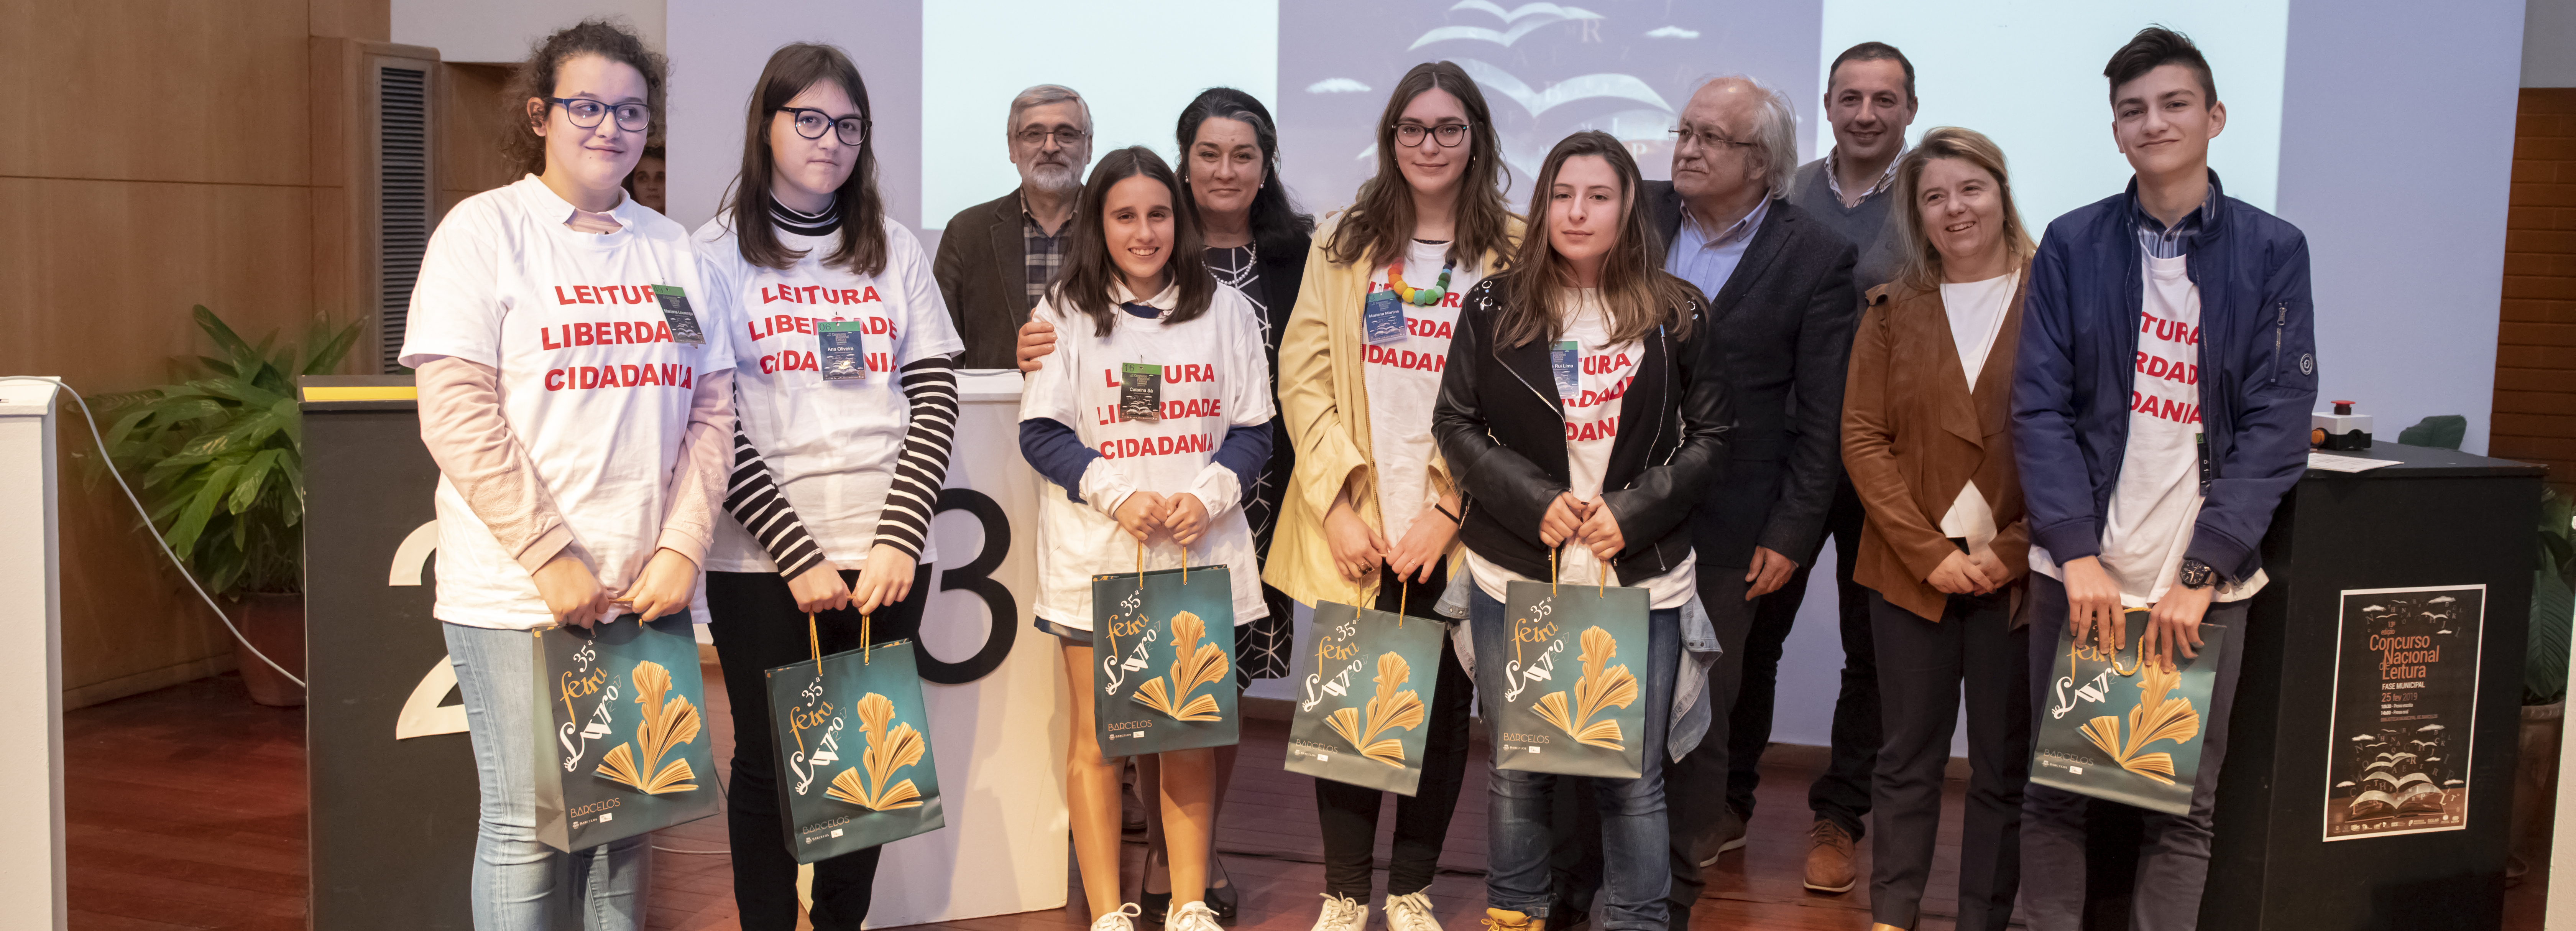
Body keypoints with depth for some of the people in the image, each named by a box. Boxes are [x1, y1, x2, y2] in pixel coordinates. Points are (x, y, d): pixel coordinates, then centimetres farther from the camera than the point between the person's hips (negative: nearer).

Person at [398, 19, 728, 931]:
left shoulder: (672, 249, 12)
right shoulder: (485, 229, -1)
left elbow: (711, 412, 8)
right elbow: (456, 413, -9)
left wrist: (682, 548, -4)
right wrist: (551, 556, -14)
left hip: (645, 593, 4)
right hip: (520, 595, -4)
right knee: (527, 825, 1)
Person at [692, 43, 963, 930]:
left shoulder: (896, 251, 11)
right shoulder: (719, 252, 3)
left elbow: (936, 402, 4)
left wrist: (898, 541, -8)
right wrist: (798, 556, -12)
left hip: (887, 557, 3)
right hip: (763, 561, -2)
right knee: (771, 760, 3)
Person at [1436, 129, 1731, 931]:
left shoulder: (1677, 315, 2)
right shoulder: (1494, 307, 2)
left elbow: (1711, 435, 3)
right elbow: (1455, 422, 2)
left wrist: (1633, 512, -10)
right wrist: (1534, 501, -11)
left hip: (1641, 575, 0)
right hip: (1517, 571, 1)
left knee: (1634, 776, 3)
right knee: (1517, 767, 12)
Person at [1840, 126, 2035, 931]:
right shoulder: (1894, 311, 7)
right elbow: (1863, 438, 0)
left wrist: (2011, 552, -13)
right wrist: (1930, 553, -10)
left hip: (2020, 575, -1)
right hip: (1911, 570, 2)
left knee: (2004, 766, 7)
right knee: (1908, 757, 8)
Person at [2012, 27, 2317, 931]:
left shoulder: (2271, 252, 2)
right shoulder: (2072, 244, 3)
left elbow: (2277, 424, -3)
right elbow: (2040, 406, -1)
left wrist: (2202, 571, -12)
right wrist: (2078, 552, -11)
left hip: (2203, 580, 0)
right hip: (2079, 572, 1)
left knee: (2184, 806, 6)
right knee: (2055, 790, 7)